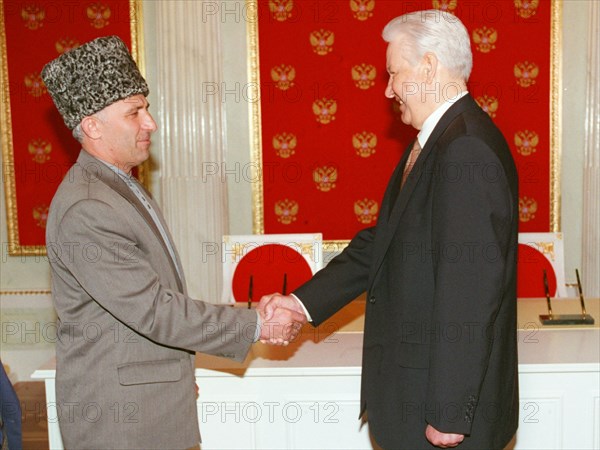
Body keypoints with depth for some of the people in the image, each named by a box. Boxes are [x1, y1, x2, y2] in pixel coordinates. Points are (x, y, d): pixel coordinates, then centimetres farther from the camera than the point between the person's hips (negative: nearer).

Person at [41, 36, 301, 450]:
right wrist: (255, 326, -17)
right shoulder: (84, 212, -24)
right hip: (116, 415, -9)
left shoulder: (121, 186, 10)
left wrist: (179, 374, 18)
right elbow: (155, 311, -24)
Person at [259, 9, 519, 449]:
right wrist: (304, 301, 4)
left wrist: (448, 415, -22)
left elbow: (471, 291, -25)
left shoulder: (467, 153, -22)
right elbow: (381, 244, 11)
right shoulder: (433, 142, 11)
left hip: (448, 398, -9)